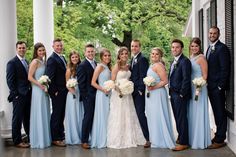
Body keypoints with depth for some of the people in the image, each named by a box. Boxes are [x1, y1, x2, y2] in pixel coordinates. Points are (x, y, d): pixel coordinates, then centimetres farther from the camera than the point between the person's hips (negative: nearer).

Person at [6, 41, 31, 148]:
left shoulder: (26, 62, 15)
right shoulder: (12, 63, -8)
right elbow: (10, 80, -12)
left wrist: (30, 91, 8)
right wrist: (15, 94, -16)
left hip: (28, 94, 7)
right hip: (19, 95, -7)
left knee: (28, 118, 15)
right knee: (17, 119, 1)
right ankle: (17, 141, 9)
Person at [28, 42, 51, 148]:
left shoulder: (43, 61, 12)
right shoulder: (35, 62, -11)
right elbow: (30, 77, -16)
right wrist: (40, 85, -24)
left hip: (44, 91, 8)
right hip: (38, 91, -8)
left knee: (45, 115, 13)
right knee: (39, 115, -2)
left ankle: (45, 139, 23)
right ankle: (38, 141, 7)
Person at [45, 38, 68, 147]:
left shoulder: (62, 58, 14)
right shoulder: (52, 59, -14)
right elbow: (50, 77, -19)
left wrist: (66, 88, 12)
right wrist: (54, 91, -18)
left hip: (64, 91, 8)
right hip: (57, 92, -8)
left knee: (61, 114, 16)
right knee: (56, 114, -2)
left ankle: (60, 135, 27)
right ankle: (55, 139, 5)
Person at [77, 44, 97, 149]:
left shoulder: (95, 64, 13)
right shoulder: (82, 66, -10)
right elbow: (81, 83, -12)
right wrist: (85, 96, -14)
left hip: (96, 95, 7)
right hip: (88, 96, -7)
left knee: (94, 117, 10)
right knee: (88, 117, -4)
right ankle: (84, 141, 4)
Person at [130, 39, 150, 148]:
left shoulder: (142, 59, -11)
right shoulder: (133, 59, 17)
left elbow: (143, 76, -16)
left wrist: (140, 90, -18)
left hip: (140, 92, -9)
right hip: (134, 92, 9)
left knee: (141, 114, -10)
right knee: (139, 114, 11)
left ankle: (148, 138, -4)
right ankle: (145, 137, 18)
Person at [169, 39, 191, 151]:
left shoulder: (185, 61, -13)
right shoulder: (174, 62, 16)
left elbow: (186, 79, -19)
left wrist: (181, 94, -18)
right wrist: (171, 92, 11)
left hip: (180, 95, -9)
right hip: (173, 94, 9)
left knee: (181, 118, -3)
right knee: (177, 117, 16)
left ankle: (184, 143, 3)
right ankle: (180, 137, 28)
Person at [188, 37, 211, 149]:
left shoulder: (201, 58, -10)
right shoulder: (190, 58, 11)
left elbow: (205, 75, -12)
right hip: (190, 89, 8)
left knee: (198, 114, -2)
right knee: (191, 113, 13)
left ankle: (200, 141, 7)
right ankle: (192, 139, 23)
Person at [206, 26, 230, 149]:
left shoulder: (222, 48, -11)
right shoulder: (210, 48, 16)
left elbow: (225, 69, -16)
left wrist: (220, 86, -17)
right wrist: (207, 83, 10)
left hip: (218, 87, -8)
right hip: (211, 86, 8)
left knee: (220, 112, -2)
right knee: (216, 112, 14)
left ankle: (220, 140, 4)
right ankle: (218, 135, 22)